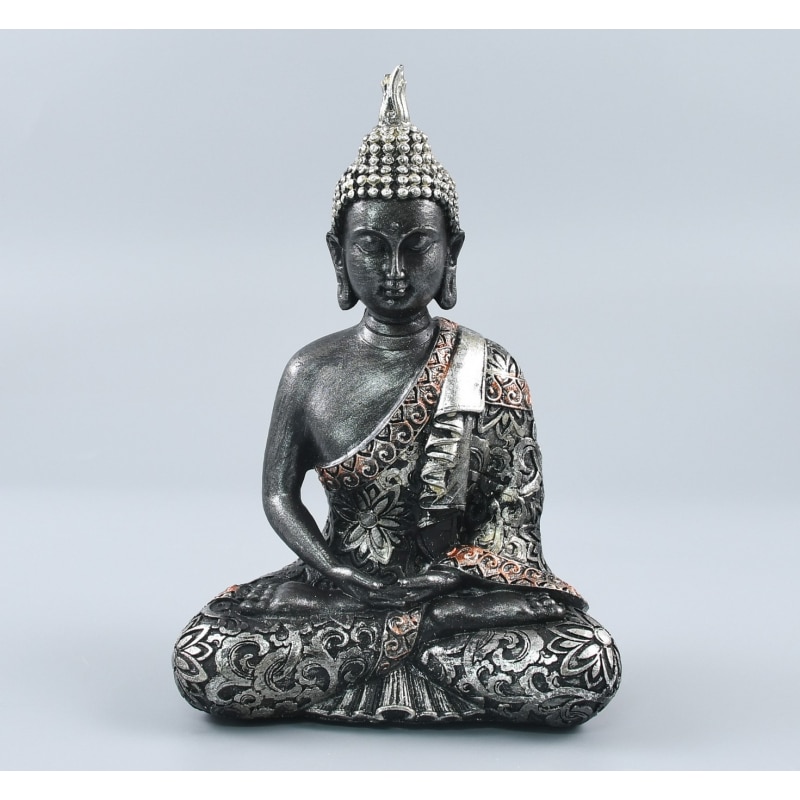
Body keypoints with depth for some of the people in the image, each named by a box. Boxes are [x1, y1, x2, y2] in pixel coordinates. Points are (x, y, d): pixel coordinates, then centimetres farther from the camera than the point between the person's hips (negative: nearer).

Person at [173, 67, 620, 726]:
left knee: (591, 665, -28)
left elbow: (515, 513, -2)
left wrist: (439, 582, -19)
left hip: (460, 588, 0)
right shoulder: (312, 371, 2)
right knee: (199, 661, -24)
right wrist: (343, 575, -12)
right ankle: (432, 642, -12)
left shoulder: (489, 370, -1)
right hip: (342, 585, 1)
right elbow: (280, 495, 6)